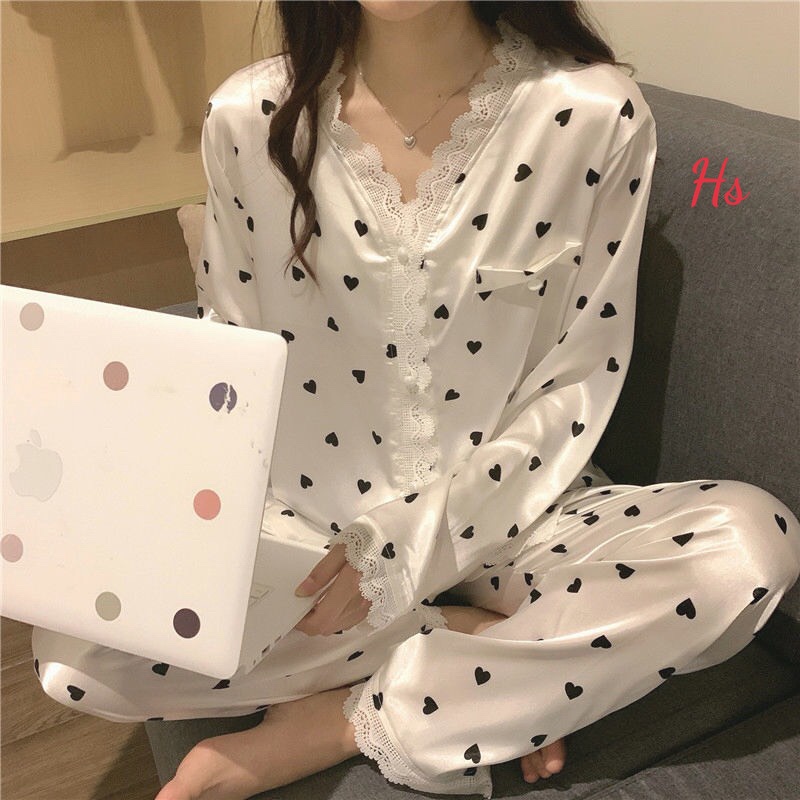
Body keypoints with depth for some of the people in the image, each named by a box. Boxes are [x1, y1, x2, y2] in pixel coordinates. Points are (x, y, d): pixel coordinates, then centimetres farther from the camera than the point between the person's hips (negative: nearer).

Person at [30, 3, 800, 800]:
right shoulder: (246, 117, -6)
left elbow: (579, 383, -8)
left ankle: (334, 724, -15)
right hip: (304, 522, 2)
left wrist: (420, 539, -17)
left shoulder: (596, 115, -12)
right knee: (76, 652, -20)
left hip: (501, 508, 0)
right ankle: (493, 652, -8)